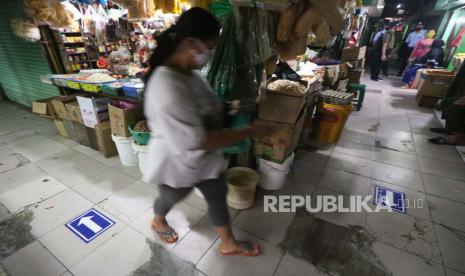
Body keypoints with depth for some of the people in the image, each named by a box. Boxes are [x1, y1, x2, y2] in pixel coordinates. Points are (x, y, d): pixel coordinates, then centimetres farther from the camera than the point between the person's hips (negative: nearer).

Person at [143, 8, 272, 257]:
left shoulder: (187, 72, -4)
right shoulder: (167, 88, -35)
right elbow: (196, 141, -35)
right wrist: (249, 132, -29)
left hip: (205, 158, 8)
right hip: (177, 163, -7)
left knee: (218, 196, 19)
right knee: (170, 199, 24)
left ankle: (228, 244, 45)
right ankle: (158, 222, 63)